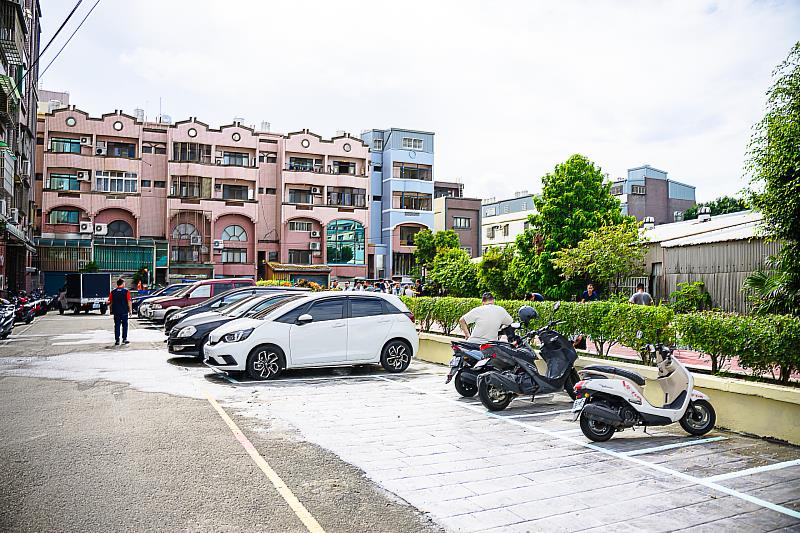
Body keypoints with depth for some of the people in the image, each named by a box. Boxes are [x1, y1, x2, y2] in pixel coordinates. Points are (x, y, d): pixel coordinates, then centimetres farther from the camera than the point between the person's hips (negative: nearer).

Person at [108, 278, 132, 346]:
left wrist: (111, 309, 17)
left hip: (116, 311, 2)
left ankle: (117, 340, 4)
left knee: (117, 326, 6)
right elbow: (129, 302, -9)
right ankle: (124, 339, 9)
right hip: (124, 311, -2)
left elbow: (110, 302, 5)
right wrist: (130, 310, -2)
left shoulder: (113, 292, 3)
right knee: (125, 325, 9)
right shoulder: (126, 291, -6)